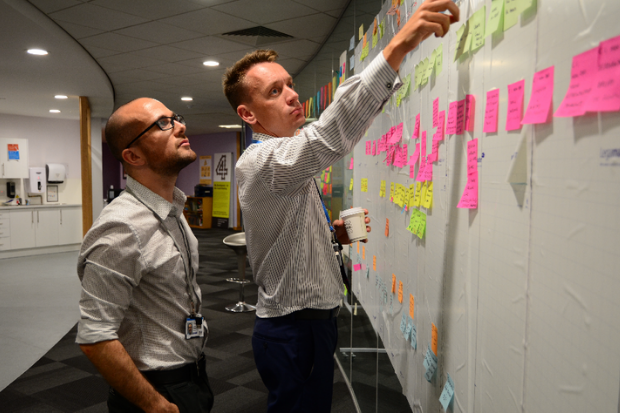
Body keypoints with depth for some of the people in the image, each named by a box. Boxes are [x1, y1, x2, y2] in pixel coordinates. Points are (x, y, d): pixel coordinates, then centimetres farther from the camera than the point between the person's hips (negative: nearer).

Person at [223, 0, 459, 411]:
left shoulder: (289, 161, 14)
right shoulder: (257, 162, -20)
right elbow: (328, 137, -41)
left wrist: (333, 234, 2)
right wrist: (398, 45, -44)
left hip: (313, 319, 10)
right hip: (293, 331, -9)